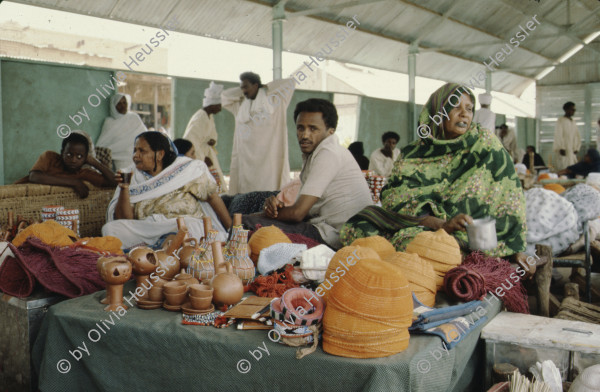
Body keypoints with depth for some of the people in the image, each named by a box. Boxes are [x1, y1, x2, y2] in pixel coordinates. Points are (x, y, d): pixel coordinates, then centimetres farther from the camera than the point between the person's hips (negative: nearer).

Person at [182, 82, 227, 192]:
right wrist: (202, 158, -20)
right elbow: (190, 141, -27)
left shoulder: (209, 117, 11)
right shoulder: (200, 119, -20)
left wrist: (212, 141, -5)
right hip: (196, 160, -10)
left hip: (204, 156, 10)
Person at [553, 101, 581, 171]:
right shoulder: (561, 121, -5)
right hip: (564, 150, -7)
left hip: (572, 150, 7)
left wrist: (576, 148, 6)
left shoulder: (573, 122, 15)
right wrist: (561, 148, -18)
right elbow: (558, 135, -12)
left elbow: (577, 136, 16)